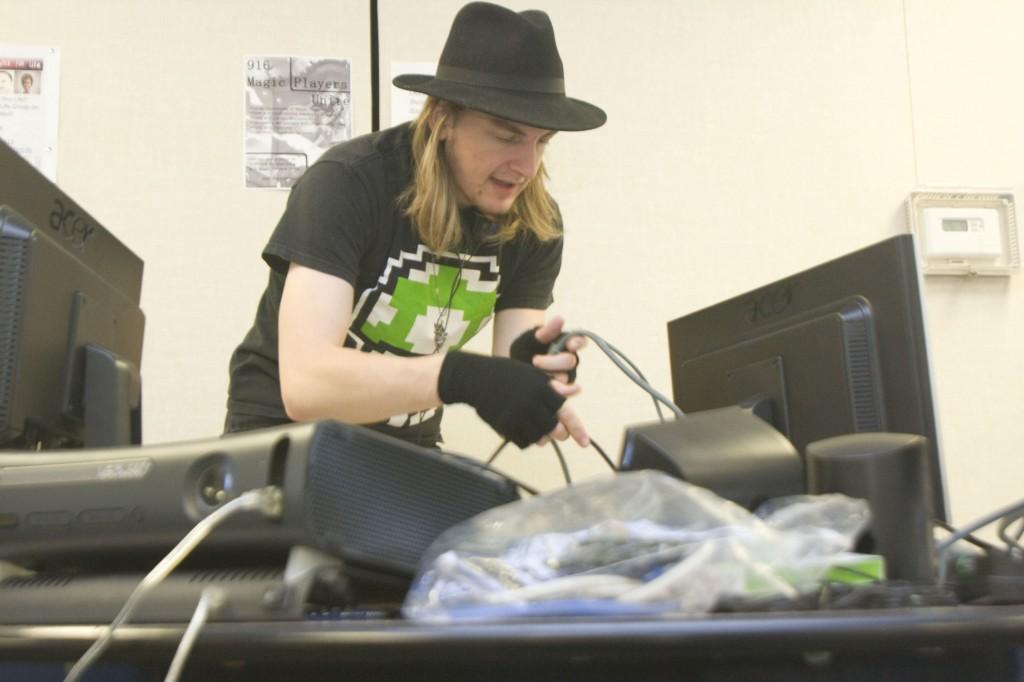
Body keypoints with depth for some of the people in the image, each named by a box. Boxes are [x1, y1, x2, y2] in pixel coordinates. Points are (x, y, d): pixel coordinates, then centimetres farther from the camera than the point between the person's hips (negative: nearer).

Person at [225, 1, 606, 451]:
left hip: (406, 451, 4)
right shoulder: (348, 184, -22)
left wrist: (530, 368, -31)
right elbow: (304, 381, -31)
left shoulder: (535, 224, -7)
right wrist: (457, 375, -45)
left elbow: (503, 386, -9)